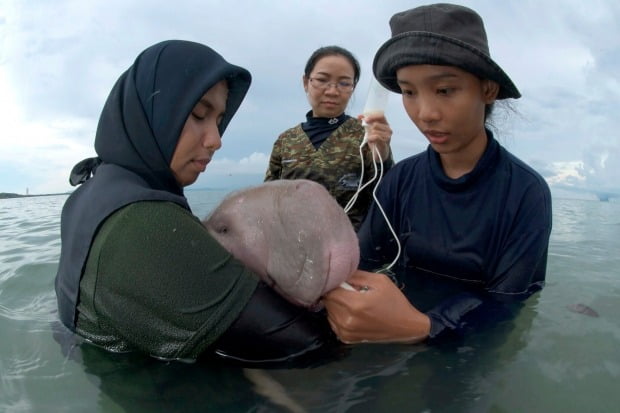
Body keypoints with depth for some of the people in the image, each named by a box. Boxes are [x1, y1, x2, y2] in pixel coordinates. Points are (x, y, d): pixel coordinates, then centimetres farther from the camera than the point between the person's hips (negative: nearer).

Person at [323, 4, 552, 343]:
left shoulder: (526, 193, -11)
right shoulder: (400, 179, -2)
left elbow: (506, 305, -15)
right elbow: (363, 261, -7)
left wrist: (420, 327, -32)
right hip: (404, 347, 2)